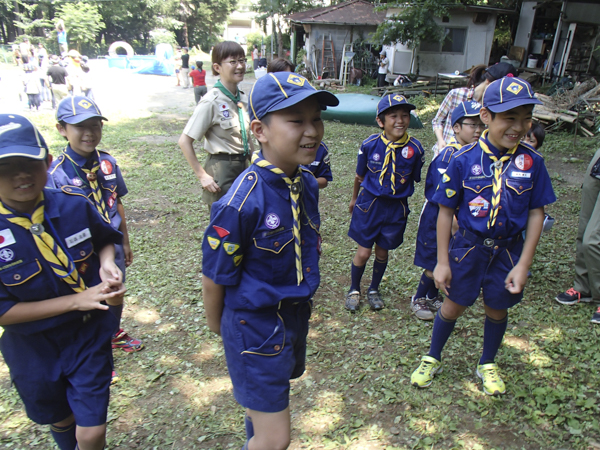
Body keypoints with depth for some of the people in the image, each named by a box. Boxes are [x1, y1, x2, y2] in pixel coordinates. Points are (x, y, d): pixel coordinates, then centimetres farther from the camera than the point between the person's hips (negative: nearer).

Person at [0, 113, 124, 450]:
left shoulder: (74, 205, -14)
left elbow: (106, 239, 7)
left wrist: (107, 264, -15)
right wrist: (76, 299, -24)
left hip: (89, 335, 0)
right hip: (34, 349, 0)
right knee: (60, 420, 27)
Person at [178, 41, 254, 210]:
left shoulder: (244, 99, 5)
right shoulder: (212, 101, -15)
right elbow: (184, 141, -15)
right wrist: (202, 175, -15)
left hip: (243, 166, 7)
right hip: (221, 169, -6)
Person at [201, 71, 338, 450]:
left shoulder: (307, 183, -7)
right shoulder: (242, 202, -30)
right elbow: (215, 277, -17)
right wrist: (218, 325, -1)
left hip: (297, 314, 7)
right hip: (255, 322, -7)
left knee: (270, 393, 31)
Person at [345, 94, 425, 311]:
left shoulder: (415, 148, -13)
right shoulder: (370, 144, -13)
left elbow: (418, 179, 3)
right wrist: (354, 199, 16)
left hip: (396, 208, 1)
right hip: (369, 204, -1)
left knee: (382, 252, 15)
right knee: (363, 252, 5)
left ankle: (374, 289, 40)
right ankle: (354, 289, 31)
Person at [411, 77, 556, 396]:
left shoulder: (531, 162, -9)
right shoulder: (464, 160, -15)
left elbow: (536, 213, -3)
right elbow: (445, 211, -10)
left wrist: (523, 264, -6)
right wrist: (442, 261, -9)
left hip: (509, 249, 2)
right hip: (468, 246, -2)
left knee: (497, 308, 18)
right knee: (453, 306, 12)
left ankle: (487, 365, 44)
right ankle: (432, 359, 37)